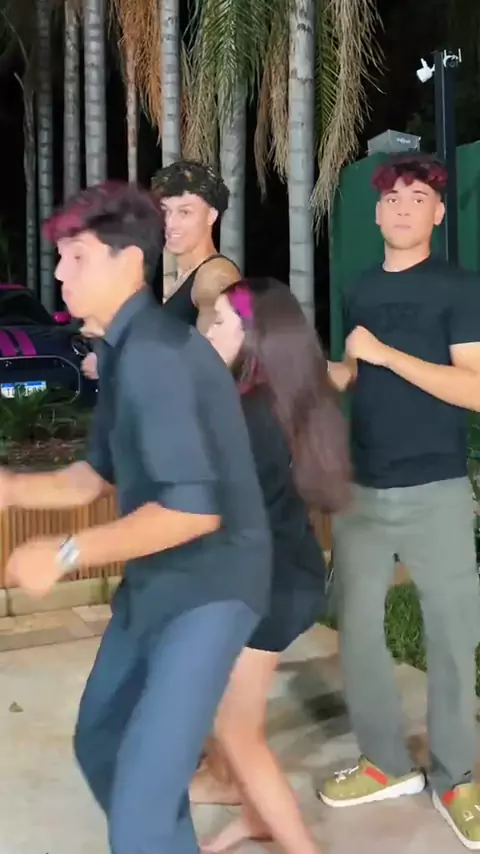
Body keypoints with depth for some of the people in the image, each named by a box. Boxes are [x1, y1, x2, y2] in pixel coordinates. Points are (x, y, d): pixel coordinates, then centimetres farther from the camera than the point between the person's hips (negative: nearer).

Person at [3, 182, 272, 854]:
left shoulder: (153, 352, -23)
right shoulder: (125, 350, 8)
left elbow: (193, 509, -29)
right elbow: (98, 474, 15)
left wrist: (64, 554, -22)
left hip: (208, 586, -10)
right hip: (154, 582, 10)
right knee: (99, 744, 24)